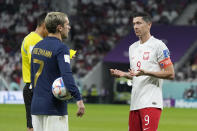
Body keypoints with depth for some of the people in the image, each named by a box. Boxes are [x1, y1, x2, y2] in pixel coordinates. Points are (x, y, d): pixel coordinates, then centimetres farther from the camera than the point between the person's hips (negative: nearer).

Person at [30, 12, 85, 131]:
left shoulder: (37, 47, 12)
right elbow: (66, 75, -24)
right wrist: (79, 99, -28)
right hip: (54, 108, -8)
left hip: (36, 107, 8)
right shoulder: (61, 48, -12)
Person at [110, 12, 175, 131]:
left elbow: (170, 74, -10)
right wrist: (123, 74, 6)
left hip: (151, 103, -8)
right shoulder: (133, 47, 19)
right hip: (135, 102, 8)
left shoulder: (158, 45, -5)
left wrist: (146, 72, -19)